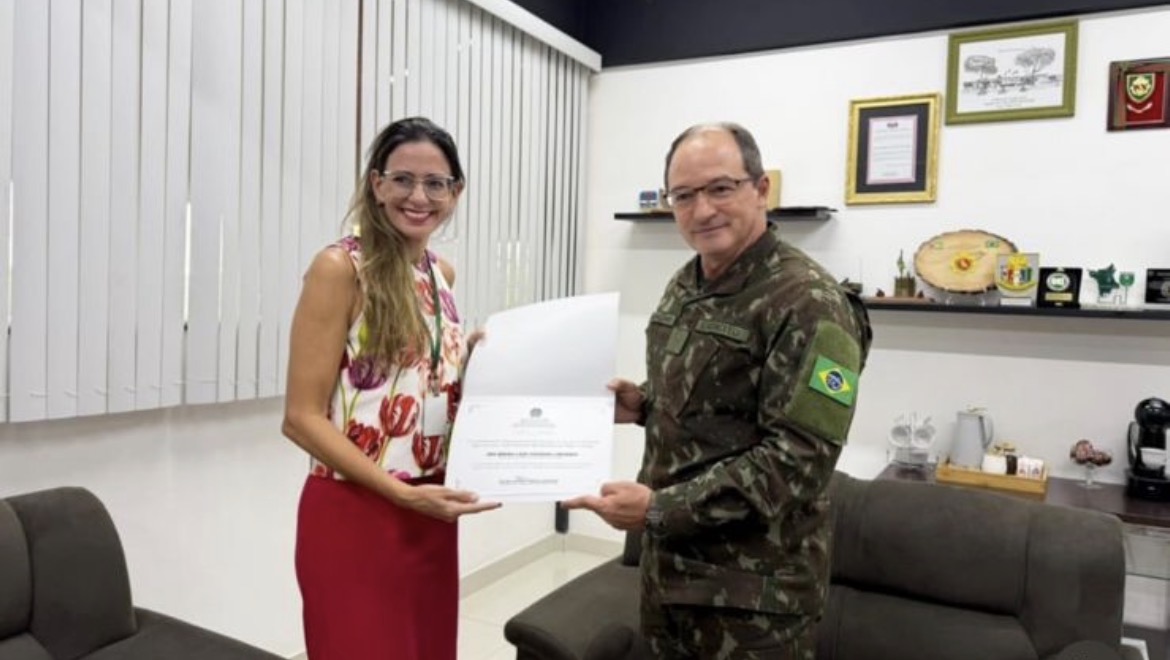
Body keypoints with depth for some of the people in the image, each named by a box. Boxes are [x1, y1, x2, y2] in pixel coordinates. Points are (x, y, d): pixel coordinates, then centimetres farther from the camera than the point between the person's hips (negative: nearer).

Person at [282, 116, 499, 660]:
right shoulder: (339, 268, -12)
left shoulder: (441, 273, 8)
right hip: (353, 516, -6)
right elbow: (302, 418, -14)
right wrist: (403, 492, -21)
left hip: (430, 514, 7)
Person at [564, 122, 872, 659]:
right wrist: (644, 404, -1)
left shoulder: (809, 303, -19)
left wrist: (659, 508, -25)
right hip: (666, 560, 7)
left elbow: (798, 459, -24)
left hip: (752, 586, -7)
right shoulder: (684, 285, 7)